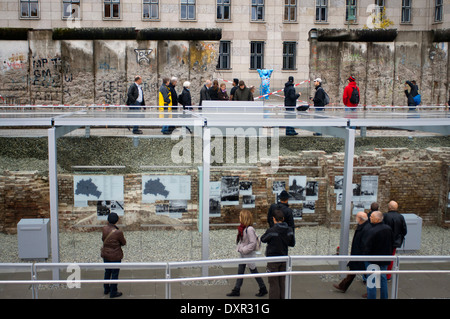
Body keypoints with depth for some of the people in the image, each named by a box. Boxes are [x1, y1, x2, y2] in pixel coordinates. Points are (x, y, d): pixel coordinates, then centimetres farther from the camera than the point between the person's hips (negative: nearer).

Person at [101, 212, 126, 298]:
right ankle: (113, 292, 18)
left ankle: (106, 289, 37)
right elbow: (124, 243, -10)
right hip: (115, 256, -6)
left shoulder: (104, 229, -10)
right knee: (114, 274, 9)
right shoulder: (118, 232, -25)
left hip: (105, 255, 6)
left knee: (107, 272, 23)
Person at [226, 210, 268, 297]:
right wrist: (240, 248, 6)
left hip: (249, 254, -9)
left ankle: (263, 289, 20)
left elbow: (253, 243, -25)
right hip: (243, 254, 9)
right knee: (240, 271, 12)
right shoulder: (242, 228, 4)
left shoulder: (249, 229, -24)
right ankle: (236, 290, 19)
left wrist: (244, 250, -22)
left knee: (253, 271, 5)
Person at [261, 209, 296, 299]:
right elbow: (292, 244, 8)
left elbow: (263, 239, -2)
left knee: (273, 283, 4)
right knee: (283, 282, 15)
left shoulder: (271, 231, -19)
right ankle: (283, 297, 21)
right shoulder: (290, 230, -4)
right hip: (284, 259, 5)